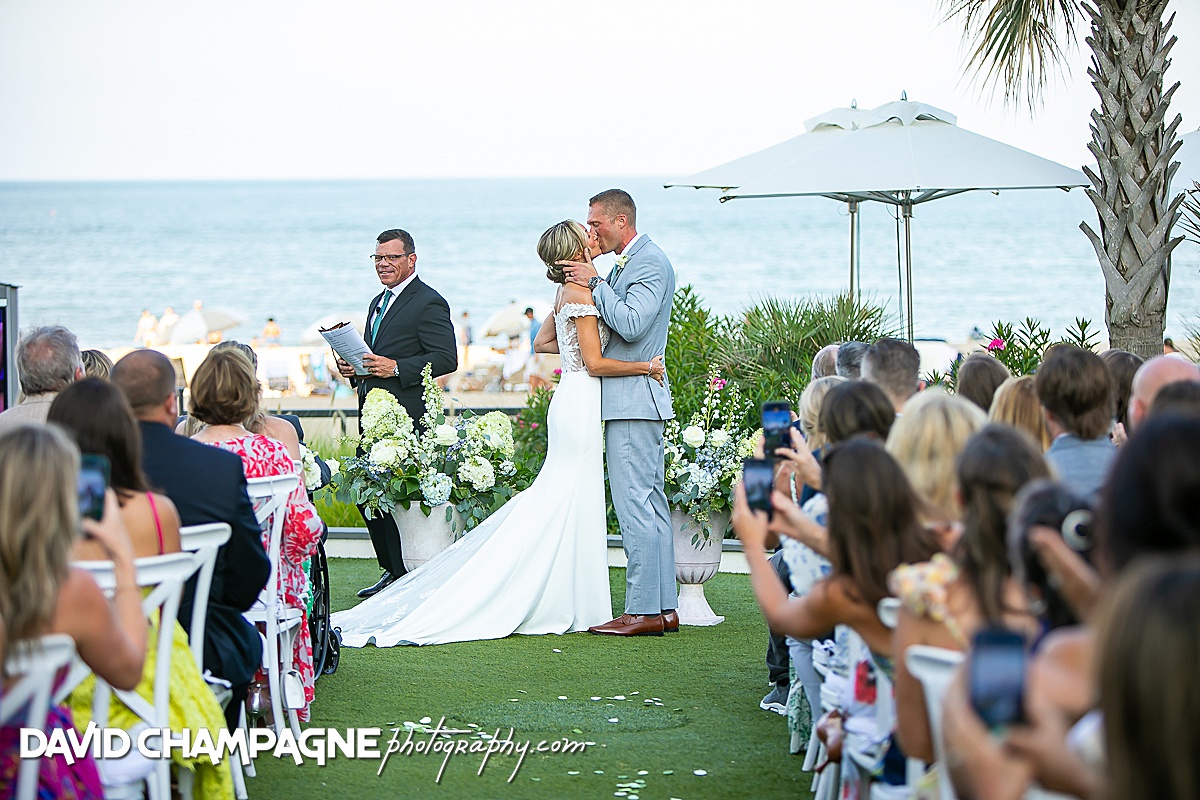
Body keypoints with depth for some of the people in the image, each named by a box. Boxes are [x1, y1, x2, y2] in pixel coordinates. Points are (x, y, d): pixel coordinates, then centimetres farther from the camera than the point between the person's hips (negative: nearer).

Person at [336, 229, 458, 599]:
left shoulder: (429, 303, -7)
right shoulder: (378, 302, 22)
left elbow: (446, 359, -15)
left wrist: (395, 368, -22)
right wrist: (353, 367, 7)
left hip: (405, 416, -9)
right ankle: (392, 572, 20)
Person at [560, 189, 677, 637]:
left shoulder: (650, 263, -12)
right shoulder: (626, 265, 19)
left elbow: (630, 324, -22)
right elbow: (613, 321, 20)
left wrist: (594, 283, -15)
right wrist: (576, 282, 8)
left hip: (634, 398, -11)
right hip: (632, 400, 11)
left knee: (634, 505, -10)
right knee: (652, 504, 10)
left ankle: (643, 611, -9)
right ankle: (664, 608, 13)